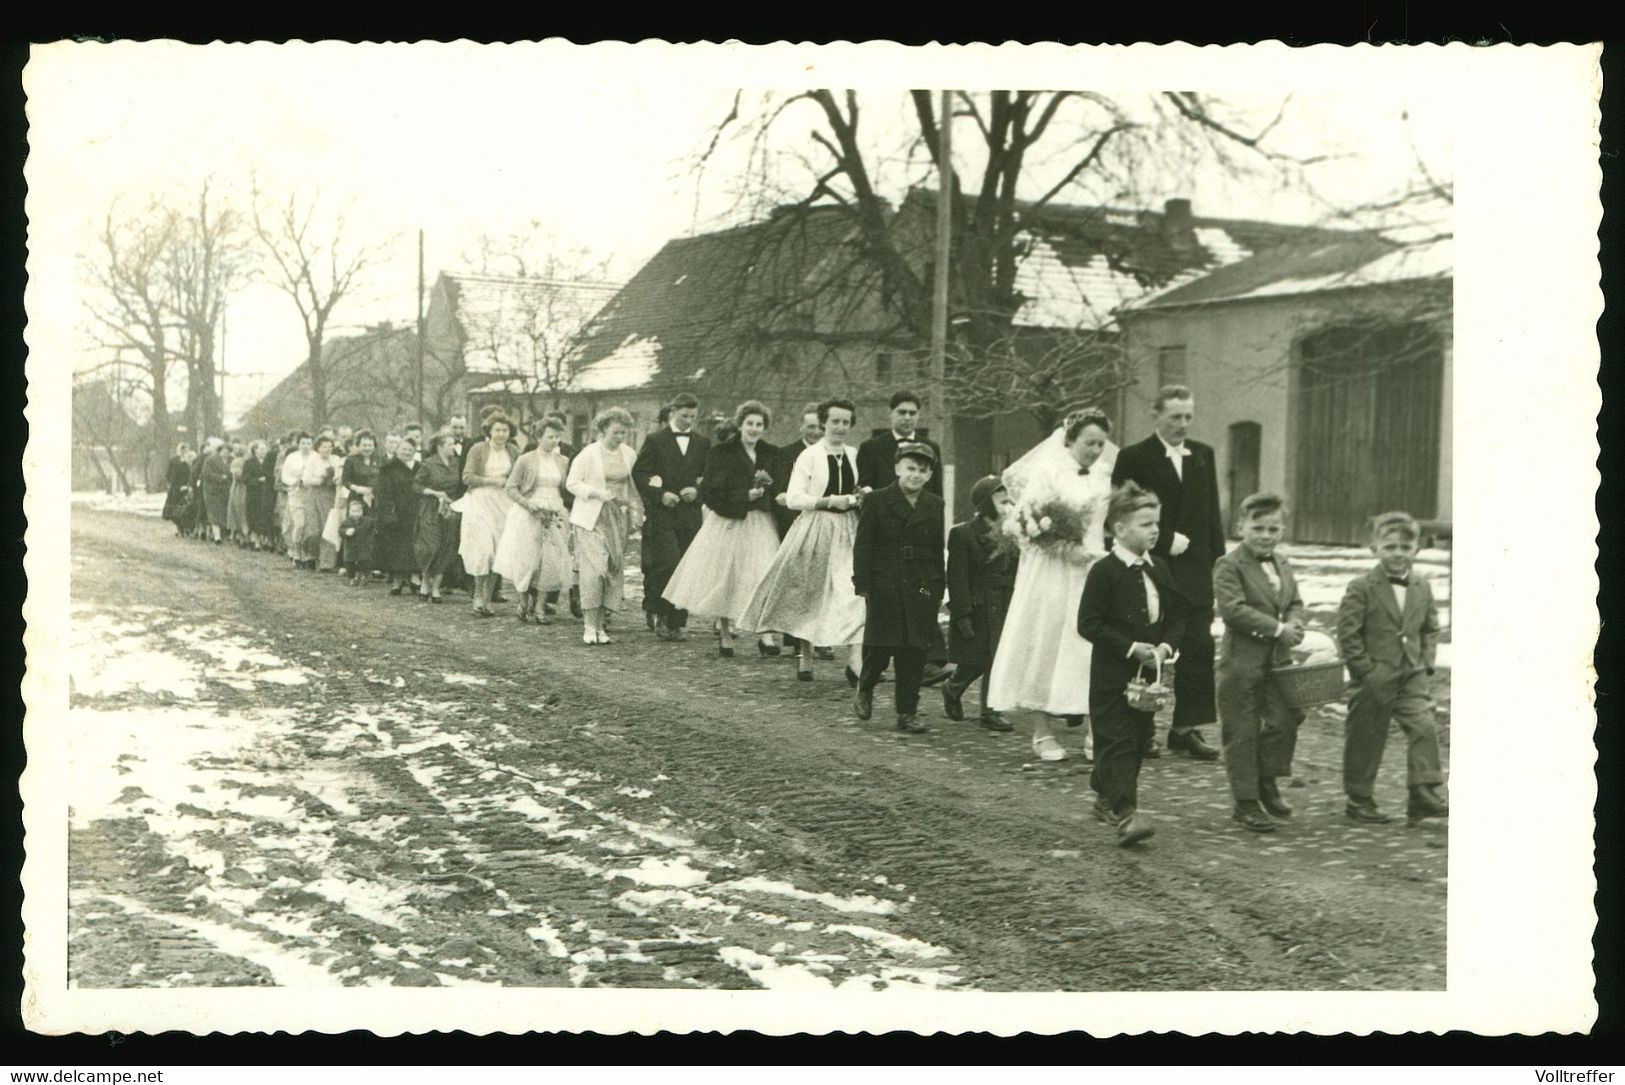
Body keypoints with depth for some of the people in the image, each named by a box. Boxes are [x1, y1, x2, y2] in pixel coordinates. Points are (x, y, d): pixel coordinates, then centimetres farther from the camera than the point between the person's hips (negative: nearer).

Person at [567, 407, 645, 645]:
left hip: (618, 519, 5)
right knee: (593, 570, -13)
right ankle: (589, 625, -6)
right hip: (592, 518, -5)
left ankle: (601, 624, 10)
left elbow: (634, 486, 16)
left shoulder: (629, 455, 7)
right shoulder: (588, 454, -6)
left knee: (614, 572, 3)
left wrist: (636, 512, 4)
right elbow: (572, 483, -6)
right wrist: (598, 493, -18)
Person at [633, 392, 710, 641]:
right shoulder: (655, 440, 3)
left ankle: (676, 623, 9)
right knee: (670, 564, -17)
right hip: (661, 515, -3)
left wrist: (697, 491, -5)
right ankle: (660, 614, 0)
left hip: (691, 516, 4)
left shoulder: (702, 444, 13)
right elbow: (639, 474, -1)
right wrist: (660, 494, -14)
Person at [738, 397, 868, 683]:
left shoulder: (856, 455, 7)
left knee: (855, 592, -12)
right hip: (815, 531, -3)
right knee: (809, 595, 9)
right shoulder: (809, 456, -6)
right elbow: (793, 498, -10)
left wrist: (860, 499, -1)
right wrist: (830, 501, -18)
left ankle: (855, 662, -16)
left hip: (848, 531, 3)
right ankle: (804, 656, 27)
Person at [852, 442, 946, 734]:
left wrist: (939, 590, 8)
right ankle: (864, 690, 27)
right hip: (884, 587, -3)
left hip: (922, 591, 3)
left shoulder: (935, 507, 10)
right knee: (880, 648, -1)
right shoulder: (876, 501, 1)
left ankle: (908, 713, 9)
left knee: (915, 654, 2)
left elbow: (938, 552, 12)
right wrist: (862, 584, -8)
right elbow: (862, 546, -1)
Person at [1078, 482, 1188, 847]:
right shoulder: (1104, 571, -13)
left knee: (1139, 738, 13)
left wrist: (1165, 646, -6)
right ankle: (1125, 813, -13)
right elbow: (1088, 624, -15)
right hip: (1112, 675, -7)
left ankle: (1106, 798, 30)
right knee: (1118, 741, -8)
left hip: (1148, 673, 7)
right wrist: (1132, 647, -18)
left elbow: (1177, 617, 14)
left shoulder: (1160, 570, 8)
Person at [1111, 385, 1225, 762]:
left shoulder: (1203, 456, 12)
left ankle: (1187, 727, 9)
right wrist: (1166, 540, -13)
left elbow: (1212, 513, 14)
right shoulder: (1134, 458, -4)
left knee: (1199, 647, 1)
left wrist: (1218, 560, 6)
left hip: (1195, 570, 5)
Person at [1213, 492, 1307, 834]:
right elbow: (1234, 610, -20)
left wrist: (1294, 623, -6)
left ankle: (1267, 783, 28)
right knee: (1242, 732, 1)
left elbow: (1295, 602, 18)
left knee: (1284, 721, 5)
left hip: (1278, 659, 6)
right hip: (1242, 661, -6)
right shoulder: (1228, 566, -10)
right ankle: (1245, 802, 10)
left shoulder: (1282, 565, 14)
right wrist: (1277, 628, -20)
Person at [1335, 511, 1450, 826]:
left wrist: (1426, 663, 4)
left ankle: (1425, 795, -4)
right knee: (1366, 738, 5)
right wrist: (1365, 669, -14)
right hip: (1373, 681, -4)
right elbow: (1347, 633, -10)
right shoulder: (1361, 588, -9)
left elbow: (1431, 629, 17)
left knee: (1425, 728, -10)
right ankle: (1359, 800, 18)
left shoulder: (1422, 587, 7)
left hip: (1413, 677, 4)